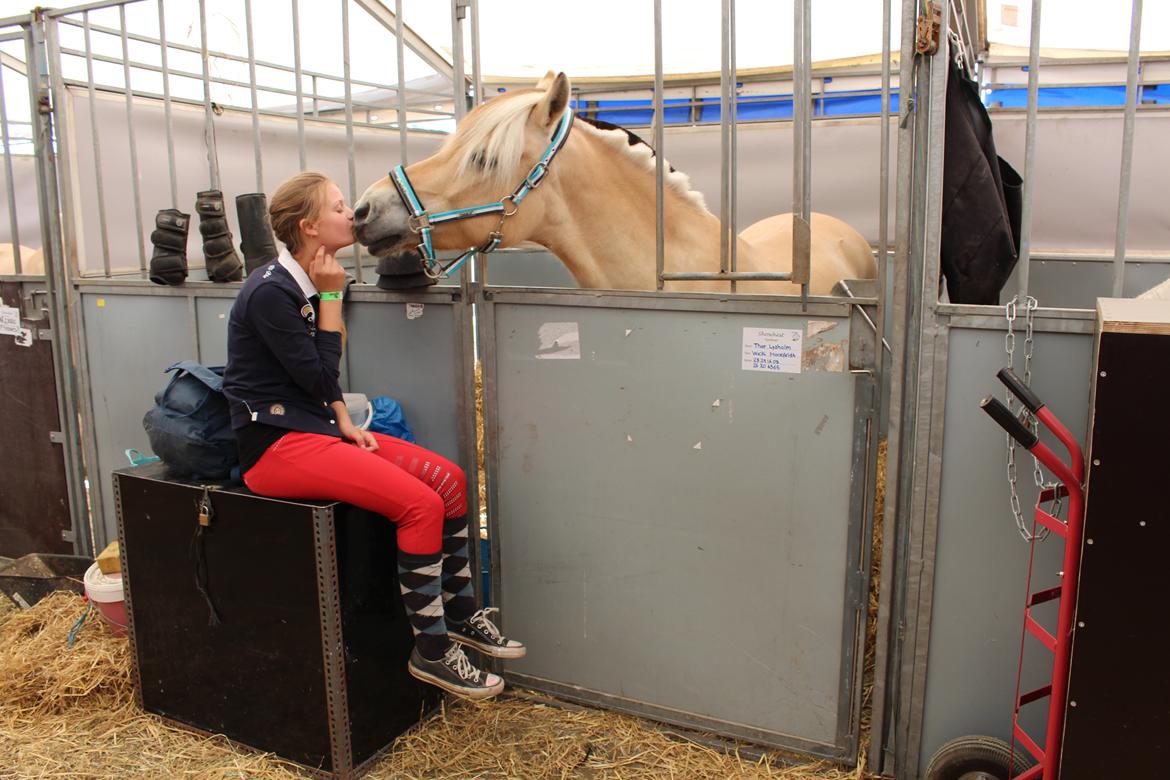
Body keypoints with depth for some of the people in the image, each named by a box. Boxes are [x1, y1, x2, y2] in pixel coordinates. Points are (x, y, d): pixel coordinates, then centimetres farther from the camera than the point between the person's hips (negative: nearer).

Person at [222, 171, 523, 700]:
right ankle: (431, 651, -7)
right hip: (275, 444, -9)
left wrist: (345, 424, 5)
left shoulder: (306, 283, 11)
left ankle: (461, 615, 12)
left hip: (317, 428, 9)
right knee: (420, 503, -22)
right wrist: (331, 297, -13)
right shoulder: (270, 291, -17)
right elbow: (319, 376, -16)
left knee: (449, 478, -2)